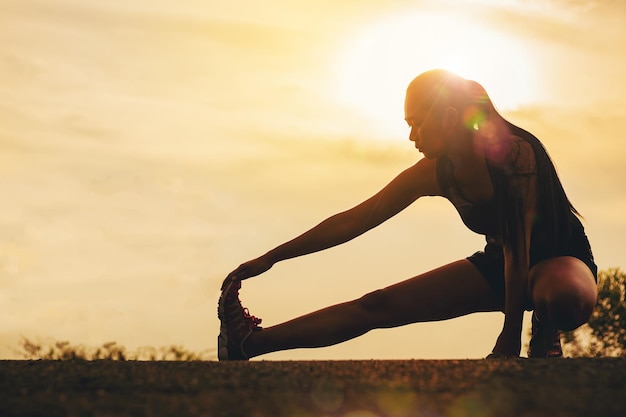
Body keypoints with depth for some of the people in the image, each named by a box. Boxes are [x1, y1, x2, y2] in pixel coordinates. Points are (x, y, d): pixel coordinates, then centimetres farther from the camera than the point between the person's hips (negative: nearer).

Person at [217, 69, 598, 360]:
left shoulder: (516, 154, -27)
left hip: (562, 261, -5)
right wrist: (271, 258, -4)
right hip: (500, 267, 5)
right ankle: (249, 343, -8)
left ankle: (546, 336, -9)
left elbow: (519, 246, -28)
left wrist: (511, 336, -29)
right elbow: (353, 221, -5)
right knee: (378, 307, -6)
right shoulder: (433, 174, -9)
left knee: (564, 295, -44)